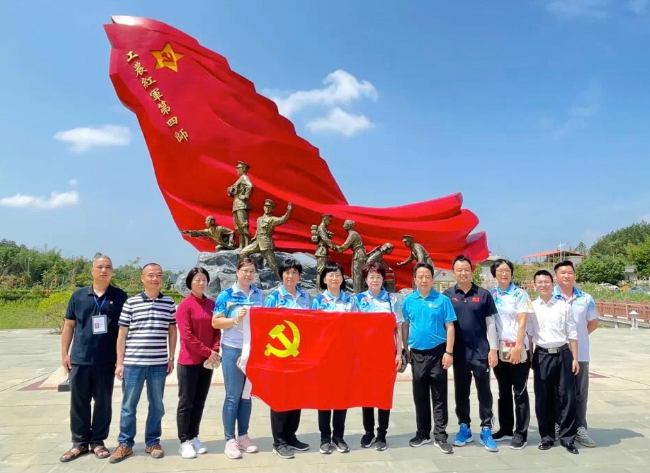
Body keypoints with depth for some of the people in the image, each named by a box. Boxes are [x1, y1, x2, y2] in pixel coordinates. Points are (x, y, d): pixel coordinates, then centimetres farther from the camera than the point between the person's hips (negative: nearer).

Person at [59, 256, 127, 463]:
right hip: (80, 359, 1)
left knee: (103, 402, 8)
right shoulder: (78, 296, 5)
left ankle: (98, 441, 21)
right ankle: (79, 442, 22)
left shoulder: (120, 296, 1)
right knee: (79, 402, 9)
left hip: (106, 360, -1)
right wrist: (64, 353, 4)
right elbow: (69, 325, 8)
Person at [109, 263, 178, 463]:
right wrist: (119, 363, -1)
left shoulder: (169, 303, 4)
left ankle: (152, 442, 25)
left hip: (159, 364, 2)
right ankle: (125, 443, 23)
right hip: (133, 363, -1)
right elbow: (122, 334, 1)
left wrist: (171, 358, 7)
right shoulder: (131, 303, -2)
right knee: (128, 405, 8)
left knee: (157, 405, 11)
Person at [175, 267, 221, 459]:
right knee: (186, 402, 3)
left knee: (200, 401, 12)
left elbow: (217, 330, 9)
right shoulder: (184, 305, -9)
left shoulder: (212, 304, 7)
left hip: (207, 361, 5)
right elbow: (187, 336, -14)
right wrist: (208, 352, -13)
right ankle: (184, 441, 11)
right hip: (189, 361, -5)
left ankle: (194, 437, 23)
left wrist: (214, 352, -6)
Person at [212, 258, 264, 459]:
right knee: (233, 396, 0)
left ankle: (243, 435, 24)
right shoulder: (226, 295, -5)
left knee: (247, 394, 13)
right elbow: (215, 322, -7)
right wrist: (235, 319, -21)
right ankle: (230, 440, 11)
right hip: (233, 349, -5)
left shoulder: (259, 295, 9)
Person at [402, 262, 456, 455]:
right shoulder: (408, 301, 3)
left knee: (439, 397, 3)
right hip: (417, 354, 3)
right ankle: (422, 433, 24)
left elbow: (450, 327, -5)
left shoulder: (442, 300, -4)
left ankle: (440, 436, 11)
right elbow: (404, 326, 9)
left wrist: (448, 352, -10)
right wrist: (405, 350, 6)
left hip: (437, 353, -3)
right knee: (420, 396, 12)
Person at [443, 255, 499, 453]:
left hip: (481, 352, -1)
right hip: (459, 353, 1)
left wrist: (493, 349, -3)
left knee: (484, 393, 5)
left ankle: (486, 431, 15)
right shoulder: (447, 295, 2)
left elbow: (490, 323, 2)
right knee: (461, 393, 11)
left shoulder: (483, 294, 0)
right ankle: (464, 428, 23)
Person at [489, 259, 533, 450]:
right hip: (498, 348, 4)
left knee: (519, 391, 2)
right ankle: (506, 429, 24)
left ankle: (521, 433, 9)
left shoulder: (520, 294, -4)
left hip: (517, 347, -4)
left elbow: (522, 322, -10)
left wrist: (518, 347, -17)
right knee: (503, 391, 13)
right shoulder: (490, 294, 7)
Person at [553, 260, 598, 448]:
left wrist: (579, 335, 6)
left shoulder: (586, 298, 5)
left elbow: (593, 323, 15)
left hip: (580, 353, 2)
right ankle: (556, 427, 17)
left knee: (580, 392, 9)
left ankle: (580, 428, 19)